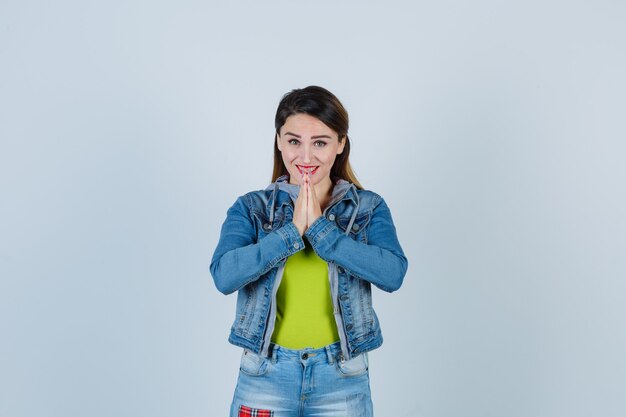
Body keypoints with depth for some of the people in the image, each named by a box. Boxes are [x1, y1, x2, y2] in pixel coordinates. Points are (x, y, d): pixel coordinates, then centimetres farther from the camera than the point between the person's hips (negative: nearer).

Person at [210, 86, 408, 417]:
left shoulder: (369, 207, 0)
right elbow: (224, 275, -15)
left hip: (342, 379, 1)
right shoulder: (250, 209, 0)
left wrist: (319, 228, -17)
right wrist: (292, 231, -18)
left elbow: (393, 274, -16)